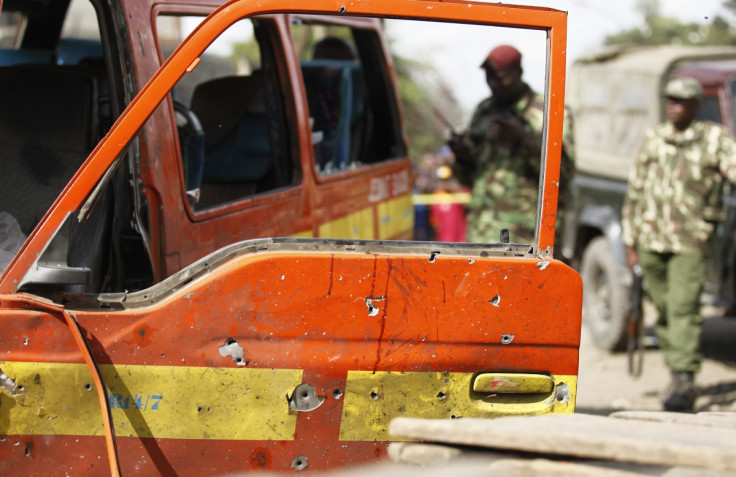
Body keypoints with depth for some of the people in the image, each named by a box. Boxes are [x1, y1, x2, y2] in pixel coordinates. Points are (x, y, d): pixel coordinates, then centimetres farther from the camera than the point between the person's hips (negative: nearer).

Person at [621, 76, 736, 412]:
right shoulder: (653, 140, 11)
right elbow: (635, 193, 15)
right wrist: (630, 243, 13)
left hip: (690, 242, -4)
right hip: (651, 241, 4)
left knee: (683, 309, -15)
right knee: (663, 311, 9)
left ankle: (684, 381, -18)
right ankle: (676, 375, 21)